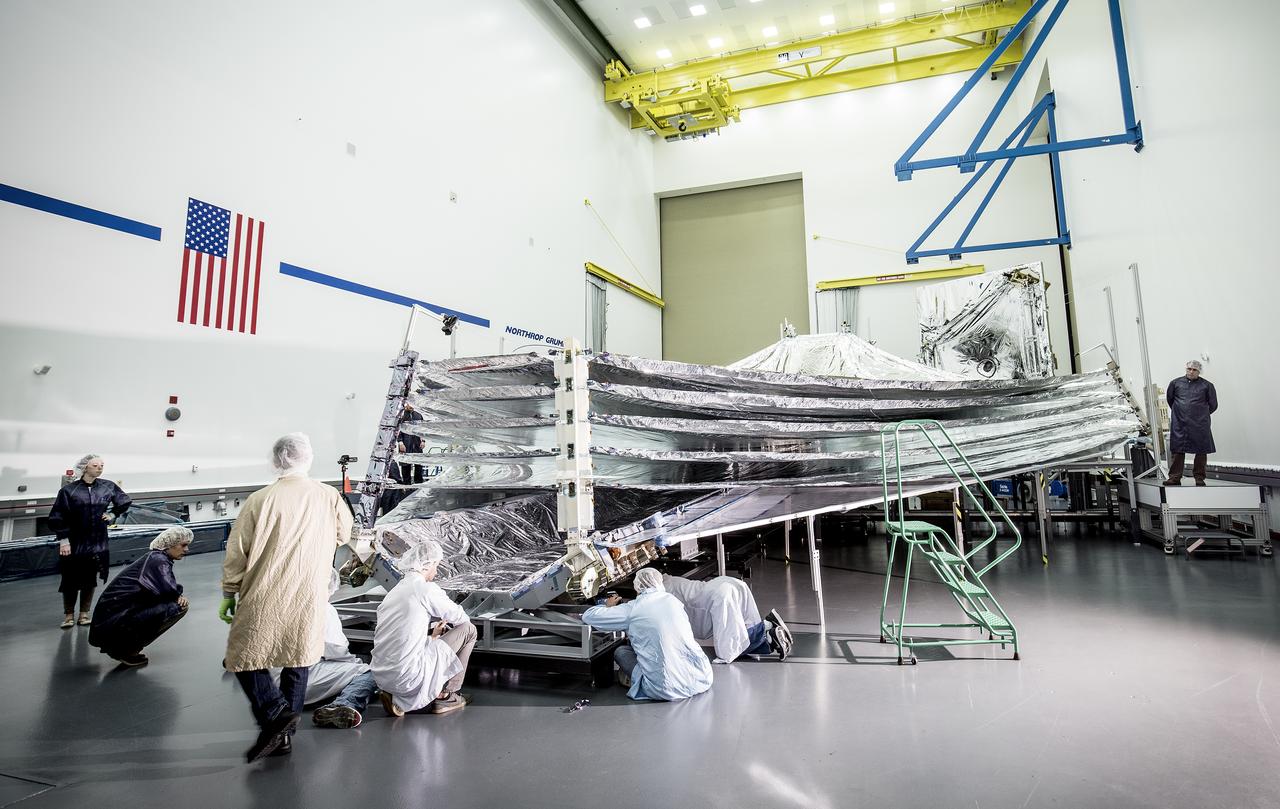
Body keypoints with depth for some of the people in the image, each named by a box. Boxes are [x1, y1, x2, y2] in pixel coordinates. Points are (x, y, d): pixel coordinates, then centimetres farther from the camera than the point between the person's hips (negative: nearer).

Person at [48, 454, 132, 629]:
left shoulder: (108, 487, 1)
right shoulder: (69, 490, -7)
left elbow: (125, 501, 18)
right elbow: (57, 517, -6)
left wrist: (113, 514, 6)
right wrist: (63, 539, -10)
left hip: (97, 543, 2)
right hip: (73, 544, -2)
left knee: (90, 579, 8)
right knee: (70, 579, 4)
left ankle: (84, 613, 20)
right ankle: (68, 615, 19)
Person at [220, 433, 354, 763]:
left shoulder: (259, 500, -13)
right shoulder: (330, 497, -6)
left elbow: (236, 553, -6)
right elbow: (344, 535, 12)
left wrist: (228, 594, 8)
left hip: (264, 602, -2)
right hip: (309, 600, 3)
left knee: (244, 657, 15)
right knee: (298, 661, 17)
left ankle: (274, 713, -3)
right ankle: (285, 731, 26)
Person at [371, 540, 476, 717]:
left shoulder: (395, 590, 14)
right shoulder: (426, 588, -9)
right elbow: (460, 617, 3)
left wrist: (431, 636, 25)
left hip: (381, 678, 8)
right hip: (407, 677, -8)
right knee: (468, 629, 4)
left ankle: (399, 699, 14)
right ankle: (445, 696, 12)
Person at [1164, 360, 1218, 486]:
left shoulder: (1207, 385, 2)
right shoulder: (1176, 383, 6)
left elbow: (1213, 405, 12)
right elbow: (1169, 398, 21)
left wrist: (1202, 415, 15)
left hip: (1200, 425, 0)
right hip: (1179, 424, 1)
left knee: (1201, 452, 3)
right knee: (1177, 451, -1)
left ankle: (1199, 478, 13)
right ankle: (1175, 477, 2)